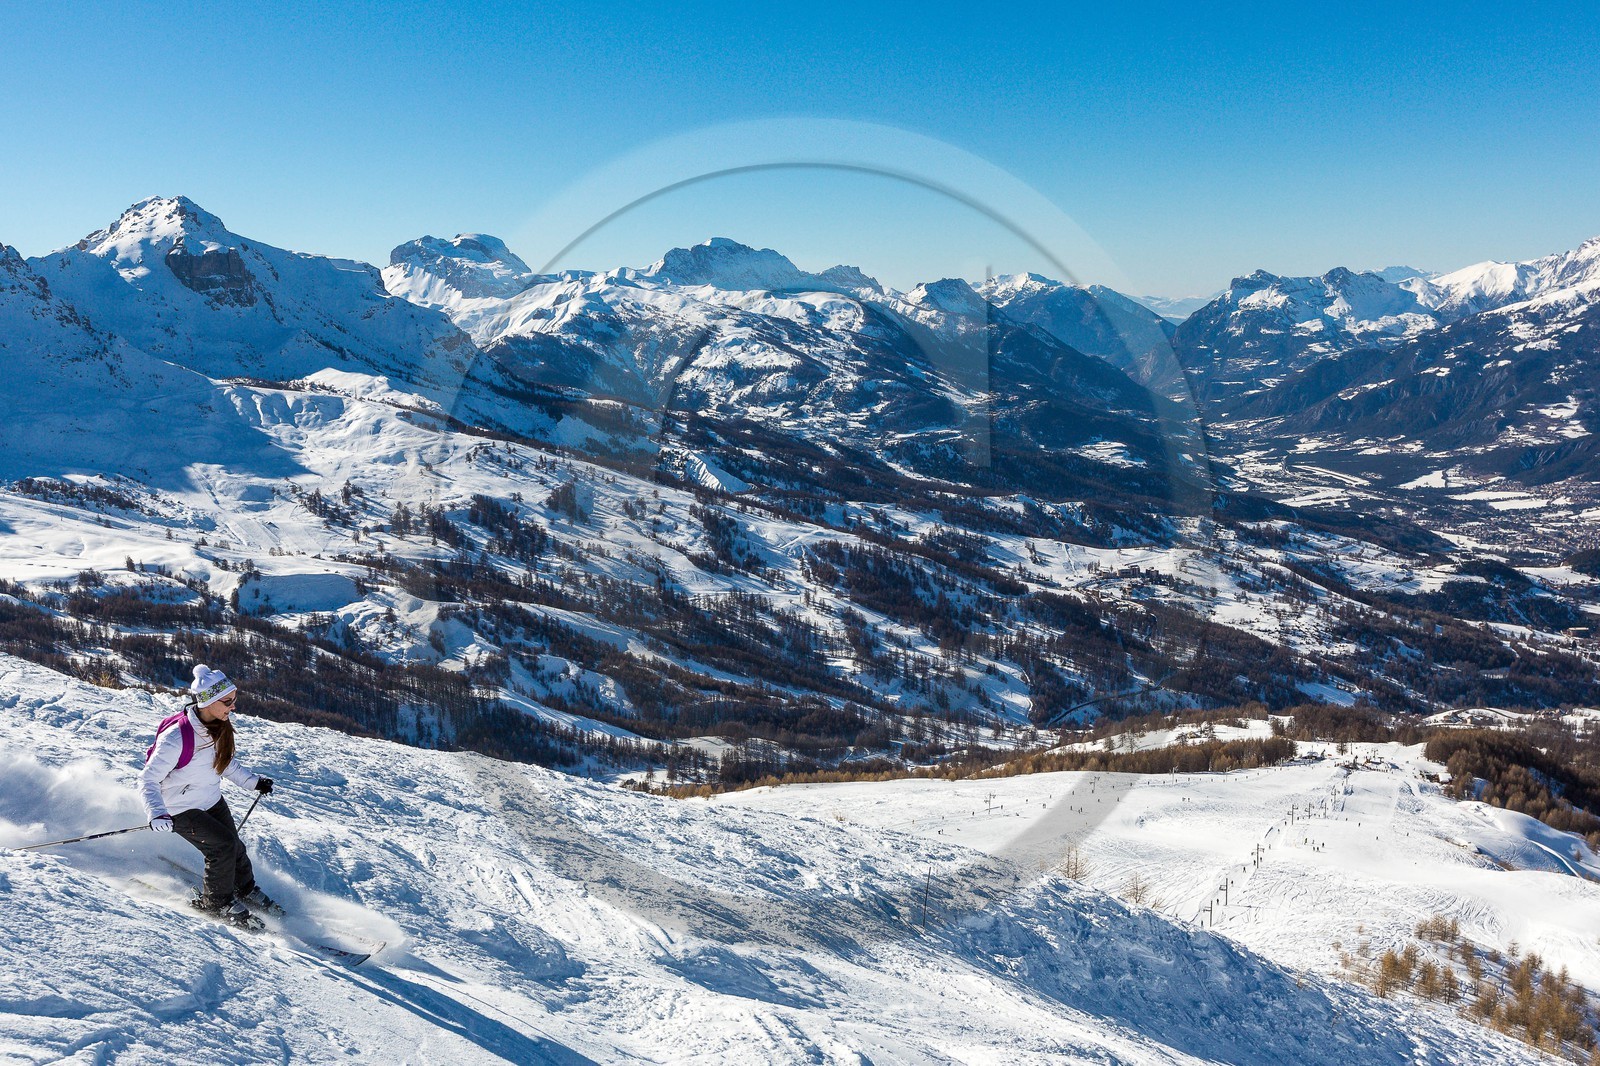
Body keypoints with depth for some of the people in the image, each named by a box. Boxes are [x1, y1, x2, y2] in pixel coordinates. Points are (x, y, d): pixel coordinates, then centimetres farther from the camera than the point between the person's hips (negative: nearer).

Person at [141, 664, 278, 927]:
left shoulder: (219, 725, -8)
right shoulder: (176, 737, -31)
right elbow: (148, 780, -26)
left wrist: (252, 781, 12)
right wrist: (157, 813, -41)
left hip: (213, 801, 6)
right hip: (180, 810, -6)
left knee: (234, 847, 6)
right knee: (223, 846, -16)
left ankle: (246, 890, 33)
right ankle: (216, 901, 7)